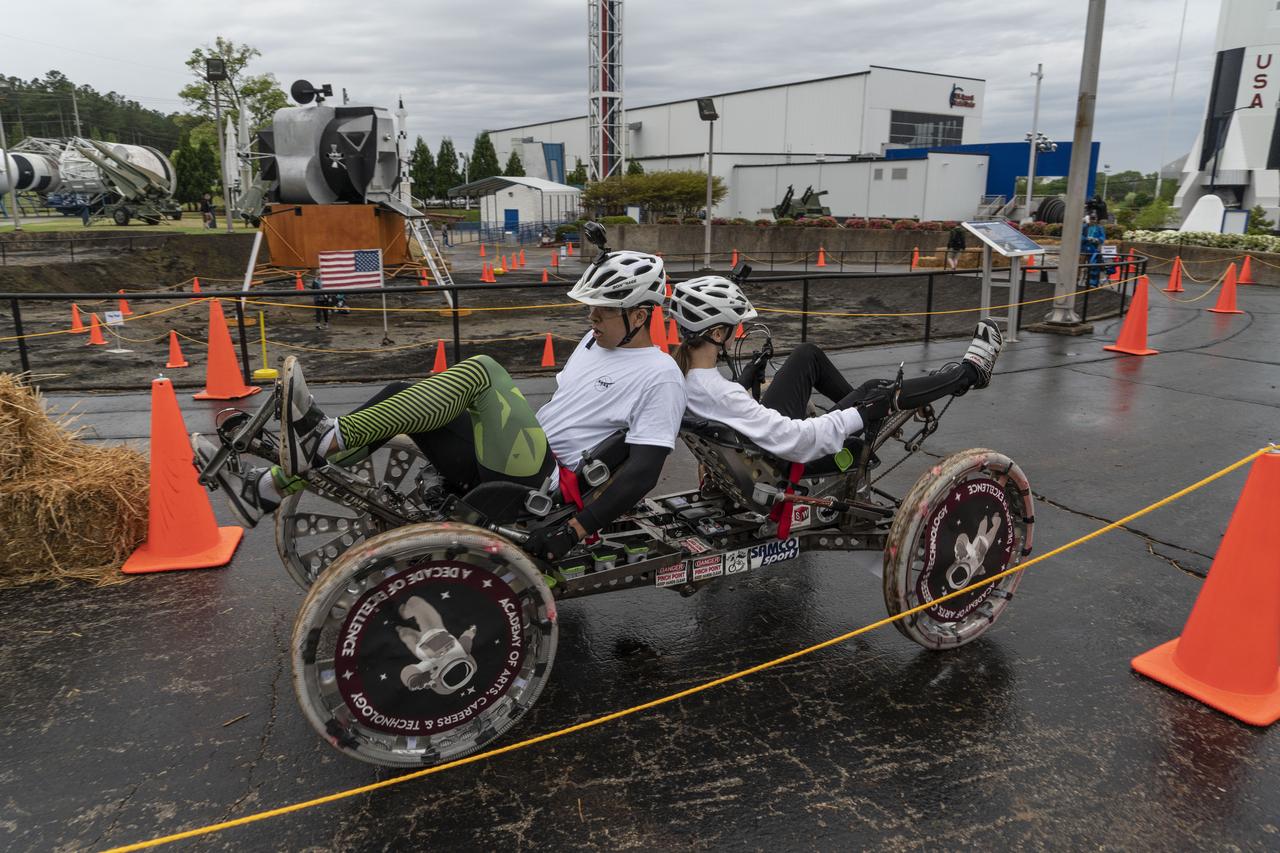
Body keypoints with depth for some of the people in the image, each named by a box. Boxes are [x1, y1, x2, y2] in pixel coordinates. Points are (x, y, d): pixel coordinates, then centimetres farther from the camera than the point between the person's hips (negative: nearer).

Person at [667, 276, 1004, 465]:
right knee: (877, 392, 0)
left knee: (809, 354, 14)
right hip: (794, 460, -8)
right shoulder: (717, 394, -37)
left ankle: (861, 406, 34)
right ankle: (970, 372, 22)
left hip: (755, 442, 8)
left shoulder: (680, 371, -12)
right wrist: (862, 414, -26)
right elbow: (795, 441, -35)